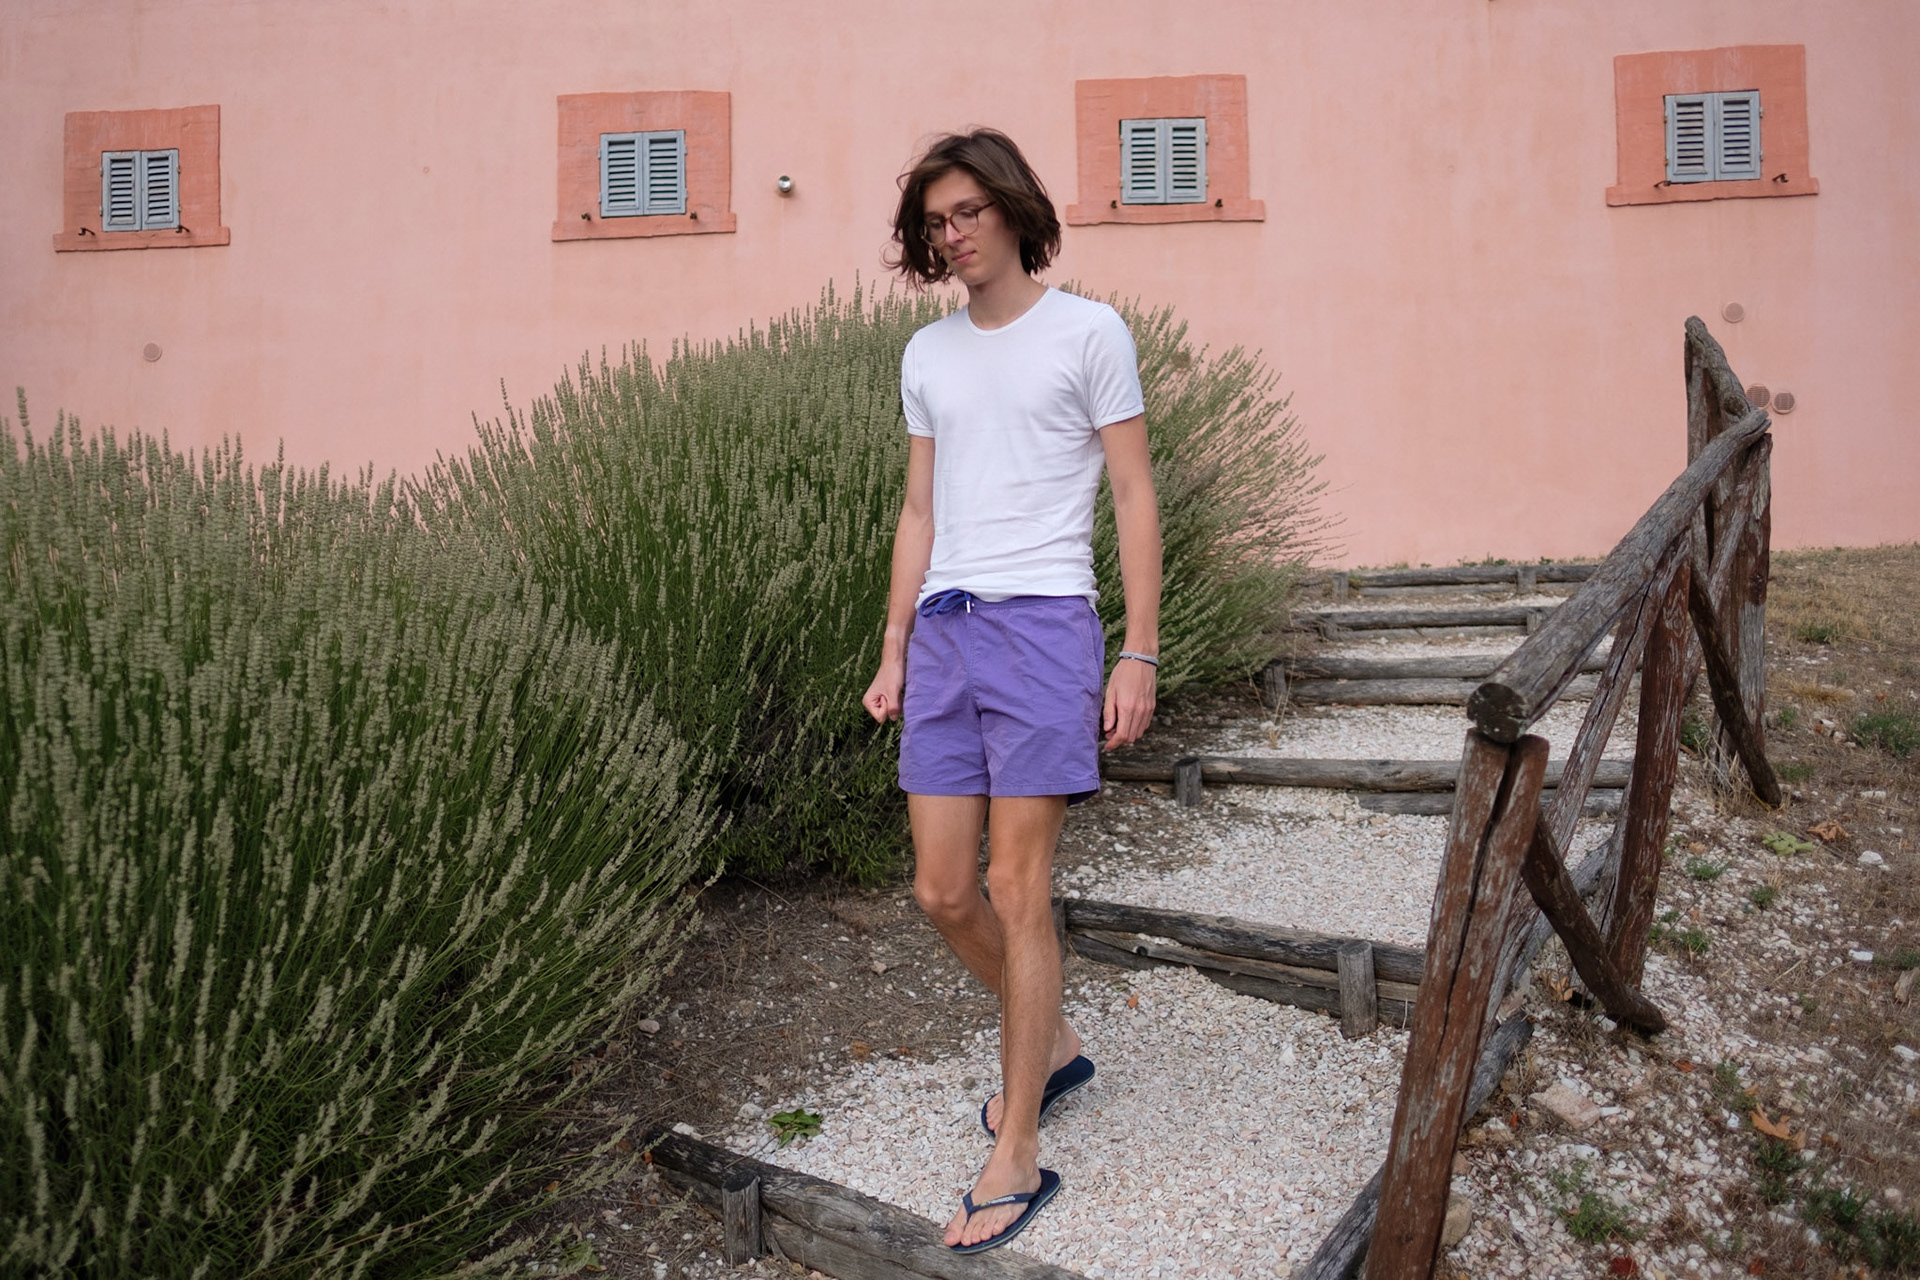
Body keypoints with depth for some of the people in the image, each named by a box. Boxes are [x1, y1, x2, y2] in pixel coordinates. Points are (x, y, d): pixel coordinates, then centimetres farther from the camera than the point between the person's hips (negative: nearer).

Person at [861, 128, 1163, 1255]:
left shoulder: (1088, 332, 3)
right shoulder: (928, 354, 18)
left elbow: (1134, 498, -1)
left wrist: (1140, 655, -7)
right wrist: (895, 650, 13)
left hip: (1041, 623, -5)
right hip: (943, 632, 6)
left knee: (1018, 889, -4)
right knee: (943, 891, 7)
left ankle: (1016, 1157, 10)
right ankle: (1055, 1045, 33)